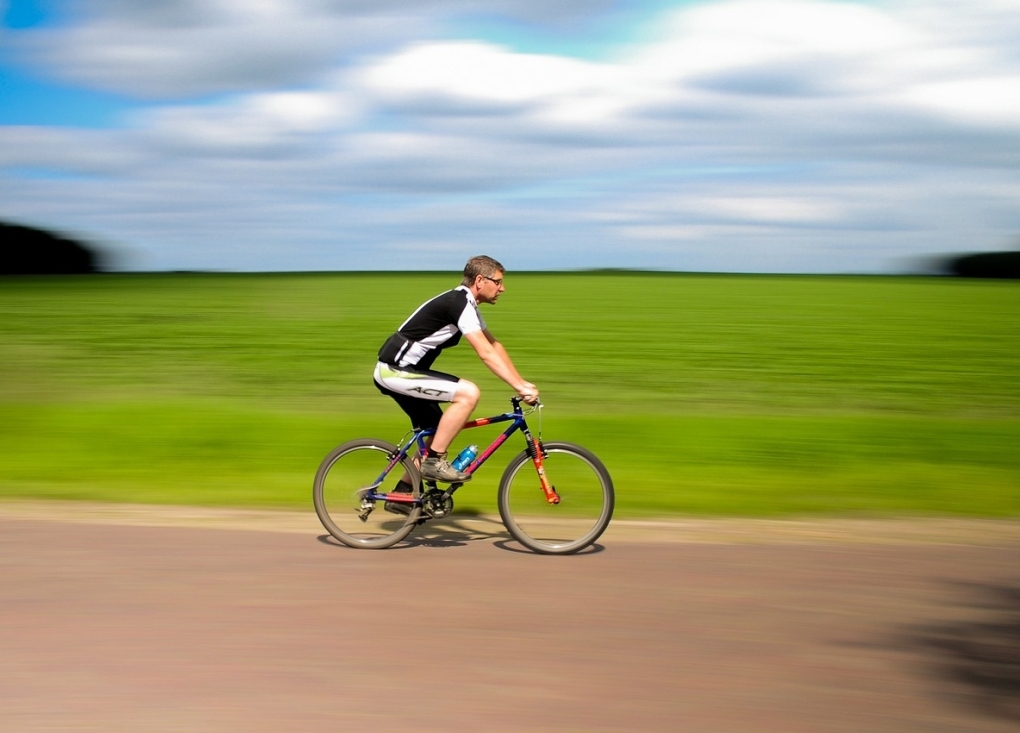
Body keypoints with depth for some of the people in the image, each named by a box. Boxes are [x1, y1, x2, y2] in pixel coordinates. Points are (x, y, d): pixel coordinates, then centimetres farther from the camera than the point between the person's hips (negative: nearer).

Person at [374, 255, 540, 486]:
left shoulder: (466, 304, 12)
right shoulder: (458, 303, -18)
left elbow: (494, 346, 14)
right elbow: (486, 353, -25)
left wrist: (523, 383, 7)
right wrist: (520, 387, -25)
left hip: (401, 370, 10)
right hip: (395, 371, -10)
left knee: (437, 434, 15)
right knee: (469, 393, -21)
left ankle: (402, 493, 23)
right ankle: (434, 461, -12)